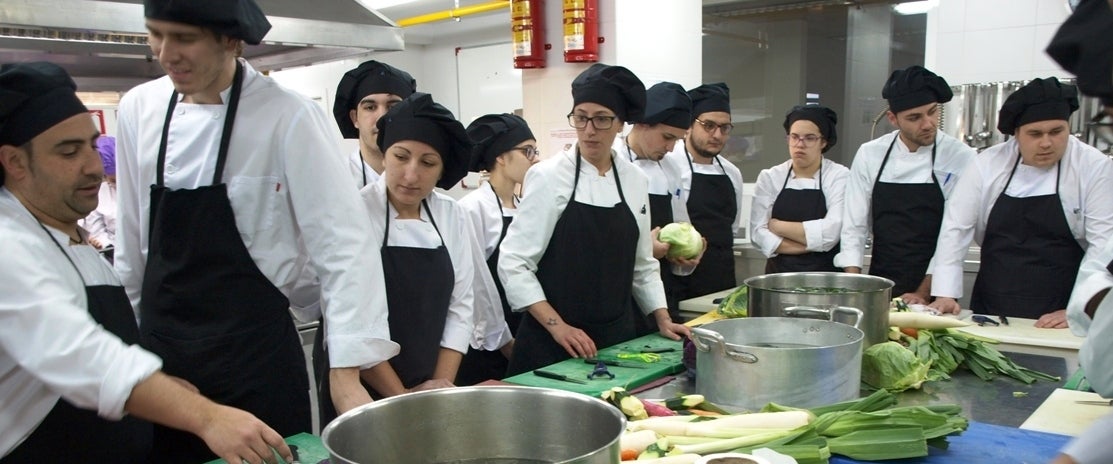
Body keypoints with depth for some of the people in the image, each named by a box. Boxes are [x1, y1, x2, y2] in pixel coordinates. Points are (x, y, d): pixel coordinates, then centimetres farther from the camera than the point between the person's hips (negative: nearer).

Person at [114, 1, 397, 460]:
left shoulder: (289, 118, -14)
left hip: (255, 353, -4)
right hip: (157, 350, 5)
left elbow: (342, 245, -17)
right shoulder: (138, 109, 1)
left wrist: (346, 372, -22)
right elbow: (132, 240, 11)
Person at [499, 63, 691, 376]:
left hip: (617, 337, 5)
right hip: (554, 344, -4)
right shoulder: (548, 176, -11)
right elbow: (513, 263, -12)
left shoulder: (636, 181, 4)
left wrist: (663, 319, 7)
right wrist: (557, 325, -16)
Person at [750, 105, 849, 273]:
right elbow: (758, 233, -3)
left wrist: (777, 226, -5)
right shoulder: (769, 177, 6)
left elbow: (831, 232, -11)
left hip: (825, 277, -1)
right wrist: (814, 244, -9)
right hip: (779, 274, 2)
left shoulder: (839, 176, 1)